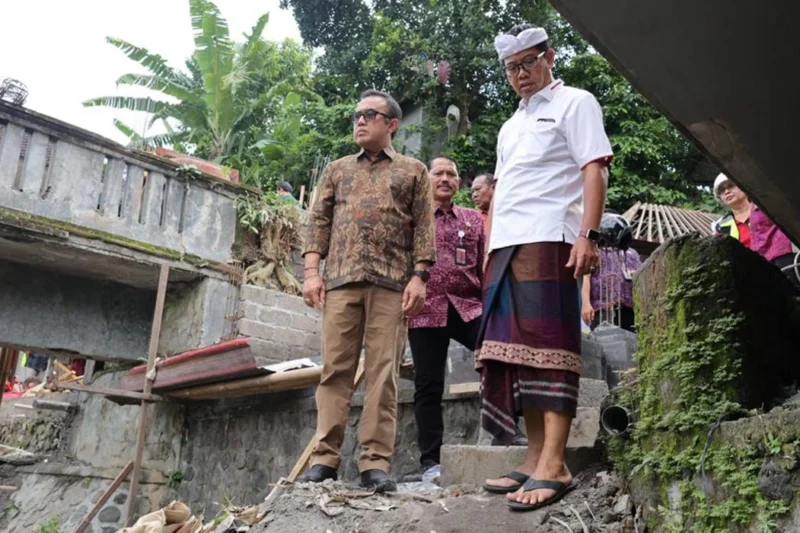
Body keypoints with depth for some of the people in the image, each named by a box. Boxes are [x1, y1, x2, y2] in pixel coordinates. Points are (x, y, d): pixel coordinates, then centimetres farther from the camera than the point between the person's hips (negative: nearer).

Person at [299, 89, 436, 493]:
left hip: (390, 282, -2)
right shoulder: (337, 169, 22)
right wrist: (312, 271, 2)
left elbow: (423, 227, 6)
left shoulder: (414, 171, 15)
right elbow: (318, 221, 14)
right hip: (340, 280, 2)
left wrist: (418, 277, -6)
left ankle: (375, 462, -2)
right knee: (335, 369, 0)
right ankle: (325, 457, 3)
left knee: (383, 372, -4)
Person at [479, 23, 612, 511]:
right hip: (506, 249, 8)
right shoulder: (511, 125, 28)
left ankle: (554, 466, -13)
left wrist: (589, 235, -18)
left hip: (548, 242, -8)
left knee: (547, 350, -13)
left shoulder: (574, 103, 6)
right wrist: (491, 249, 17)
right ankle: (535, 459, 8)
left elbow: (594, 170, -6)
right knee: (514, 352, 3)